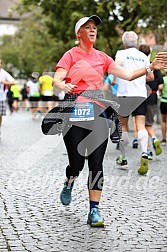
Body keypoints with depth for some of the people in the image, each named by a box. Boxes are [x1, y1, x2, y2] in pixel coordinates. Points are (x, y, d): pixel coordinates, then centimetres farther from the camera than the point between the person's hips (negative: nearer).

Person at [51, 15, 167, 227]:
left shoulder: (102, 57, 13)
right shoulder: (71, 55, 2)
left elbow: (127, 75, 10)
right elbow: (56, 81, -9)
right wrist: (65, 86, -31)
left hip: (98, 113, 3)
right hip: (75, 112, -3)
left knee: (96, 163, -5)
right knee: (77, 163, -3)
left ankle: (94, 210, -1)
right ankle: (68, 185, 33)